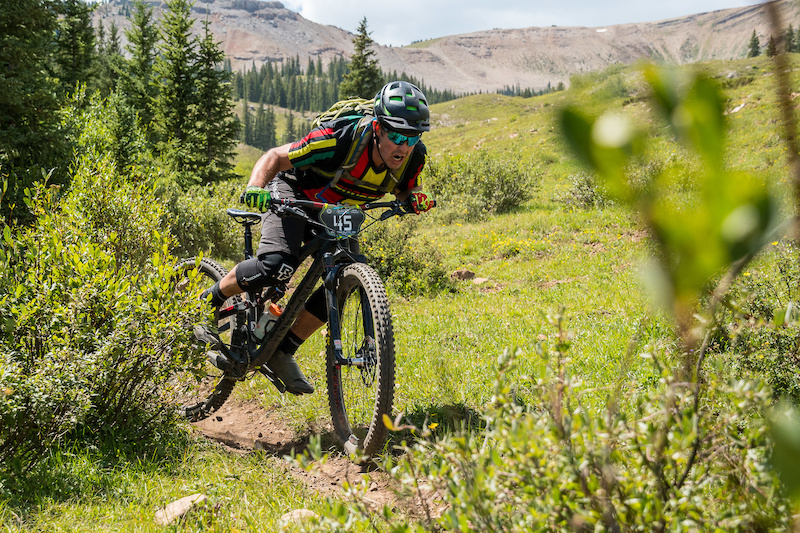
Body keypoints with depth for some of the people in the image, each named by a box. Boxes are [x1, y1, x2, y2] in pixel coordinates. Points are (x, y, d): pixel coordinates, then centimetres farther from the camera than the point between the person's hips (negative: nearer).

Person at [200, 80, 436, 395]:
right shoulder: (341, 140, -35)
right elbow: (276, 157, -24)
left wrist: (413, 198, -22)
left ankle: (282, 352, 8)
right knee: (277, 267, -29)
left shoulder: (413, 156, -20)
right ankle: (211, 301, -2)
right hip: (293, 192, -6)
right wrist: (255, 188, -42)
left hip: (335, 215, 6)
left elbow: (405, 188, 3)